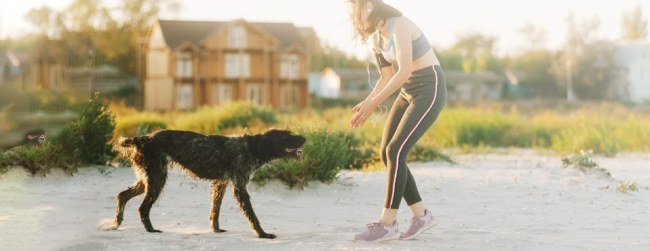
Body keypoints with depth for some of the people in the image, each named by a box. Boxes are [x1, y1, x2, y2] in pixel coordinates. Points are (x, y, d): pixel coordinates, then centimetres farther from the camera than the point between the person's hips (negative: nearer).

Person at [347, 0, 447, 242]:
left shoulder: (400, 25, -21)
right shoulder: (375, 37, 7)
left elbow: (404, 71, -28)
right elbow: (387, 77, 13)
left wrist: (373, 104, -25)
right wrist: (367, 103, -3)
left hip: (430, 91, -9)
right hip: (410, 93, 9)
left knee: (395, 151, -17)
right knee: (386, 154, 0)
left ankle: (387, 223, -12)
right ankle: (421, 215, 10)